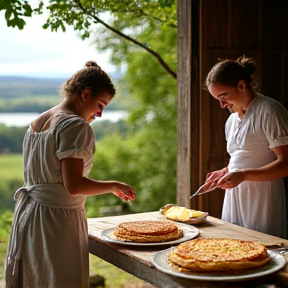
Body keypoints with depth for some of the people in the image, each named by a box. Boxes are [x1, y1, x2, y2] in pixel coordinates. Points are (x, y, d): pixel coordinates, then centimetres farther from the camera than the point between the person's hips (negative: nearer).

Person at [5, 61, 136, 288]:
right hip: (58, 220, -9)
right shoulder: (76, 126, -14)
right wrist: (114, 186, -7)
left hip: (27, 215, 9)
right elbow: (74, 185, -20)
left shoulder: (37, 122, 12)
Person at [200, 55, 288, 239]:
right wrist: (224, 172, 9)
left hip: (262, 203, -7)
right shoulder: (232, 120, 16)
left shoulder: (269, 110, -8)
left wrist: (243, 175, -23)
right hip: (234, 199, 7)